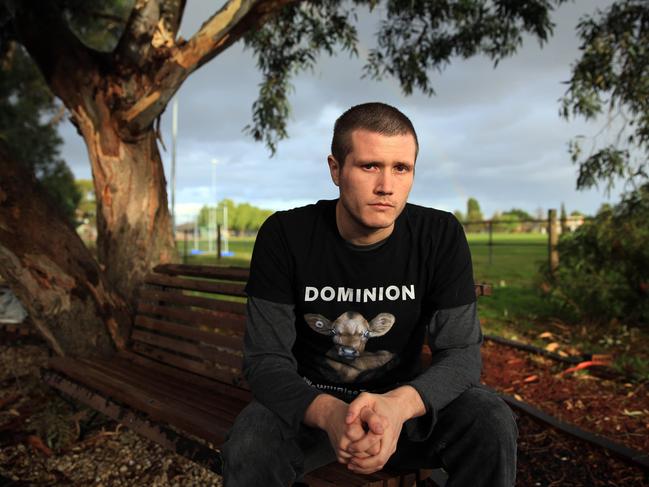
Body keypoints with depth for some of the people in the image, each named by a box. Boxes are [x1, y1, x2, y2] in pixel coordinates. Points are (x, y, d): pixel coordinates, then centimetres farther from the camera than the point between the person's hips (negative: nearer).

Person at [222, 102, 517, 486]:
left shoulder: (442, 236, -13)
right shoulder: (285, 236, -16)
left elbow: (462, 352, -15)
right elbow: (267, 359, -16)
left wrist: (399, 404, -37)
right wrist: (328, 413, -38)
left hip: (404, 398, 2)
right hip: (311, 398, -1)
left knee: (493, 424, -23)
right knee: (247, 450, -30)